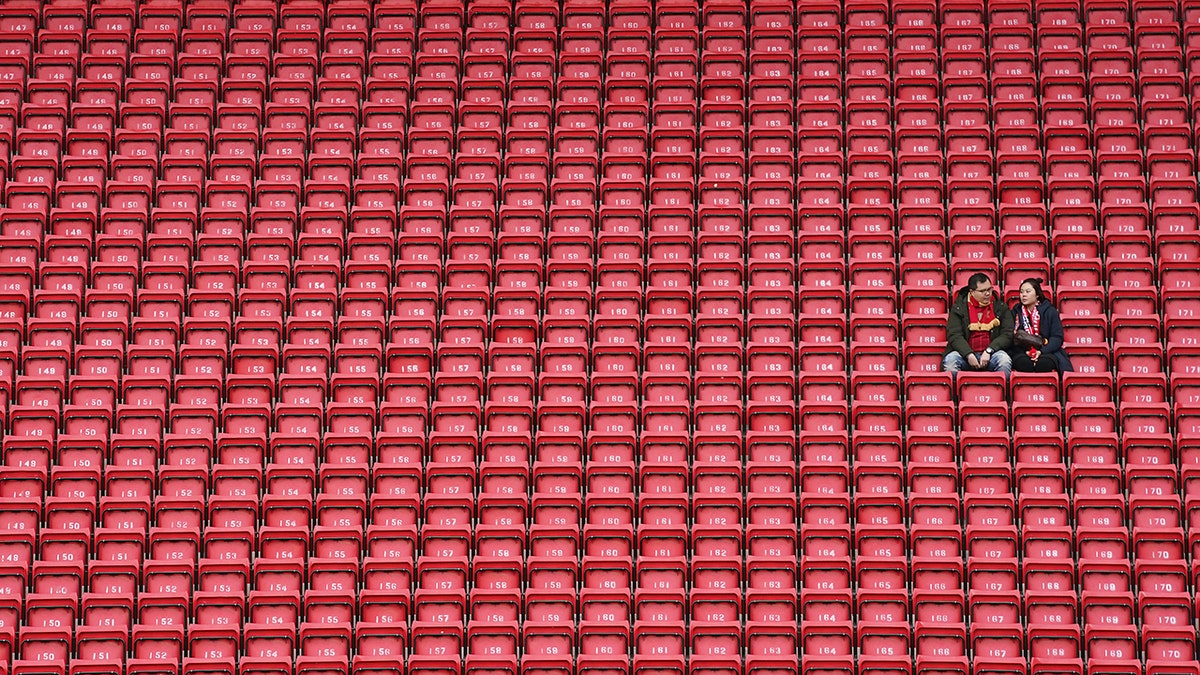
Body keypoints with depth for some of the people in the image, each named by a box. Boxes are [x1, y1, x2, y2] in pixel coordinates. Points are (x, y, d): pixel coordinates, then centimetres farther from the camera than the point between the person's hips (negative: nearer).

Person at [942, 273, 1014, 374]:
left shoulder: (1001, 308, 10)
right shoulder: (959, 307, 7)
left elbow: (1007, 334, 3)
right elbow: (954, 335, -1)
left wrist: (988, 351, -12)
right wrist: (969, 355, -17)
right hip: (965, 352, 0)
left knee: (1005, 361, -31)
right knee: (950, 360, -31)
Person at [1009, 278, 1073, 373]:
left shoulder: (1050, 312, 10)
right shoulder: (1015, 312, 16)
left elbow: (1057, 338, 2)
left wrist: (1041, 351, -16)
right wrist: (1026, 351, -13)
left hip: (1046, 352, -1)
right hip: (1022, 353, 1)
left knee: (1046, 362, -37)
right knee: (1022, 361, -36)